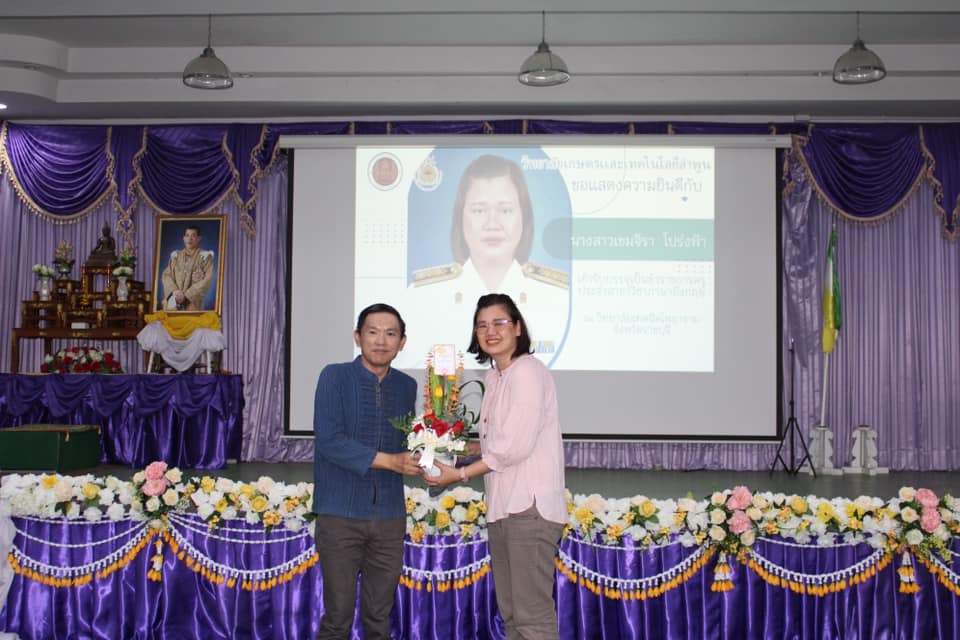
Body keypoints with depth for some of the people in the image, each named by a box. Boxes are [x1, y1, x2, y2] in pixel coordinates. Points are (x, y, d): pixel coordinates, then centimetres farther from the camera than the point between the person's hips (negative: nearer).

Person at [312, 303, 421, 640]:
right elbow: (329, 440, -15)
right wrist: (388, 461, -18)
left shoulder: (407, 386, 9)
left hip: (390, 515, 4)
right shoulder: (335, 377, -5)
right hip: (341, 513, -4)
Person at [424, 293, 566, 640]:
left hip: (530, 506, -9)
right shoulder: (493, 378, 15)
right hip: (503, 507, 9)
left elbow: (515, 445, -17)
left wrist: (461, 474, -10)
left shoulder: (528, 371, -12)